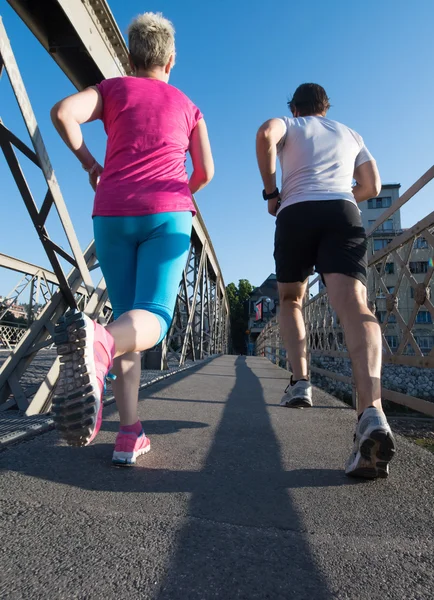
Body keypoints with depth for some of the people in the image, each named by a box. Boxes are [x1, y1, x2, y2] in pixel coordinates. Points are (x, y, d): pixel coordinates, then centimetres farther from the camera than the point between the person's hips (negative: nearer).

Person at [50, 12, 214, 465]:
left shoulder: (112, 89, 19)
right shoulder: (188, 106, 24)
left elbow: (62, 112, 1)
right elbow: (205, 171, 16)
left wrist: (88, 164, 14)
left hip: (113, 213, 1)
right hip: (168, 214, -1)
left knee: (126, 314, 7)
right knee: (151, 319, -13)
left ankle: (130, 434, -3)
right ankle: (99, 342, -50)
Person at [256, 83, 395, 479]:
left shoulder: (288, 124, 24)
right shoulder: (350, 134, 34)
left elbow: (265, 135, -2)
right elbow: (372, 186, 30)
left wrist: (271, 192, 4)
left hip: (296, 213, -1)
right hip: (343, 212, 2)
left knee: (291, 301, 17)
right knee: (354, 304, -20)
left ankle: (300, 381, 0)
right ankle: (372, 409, -42)